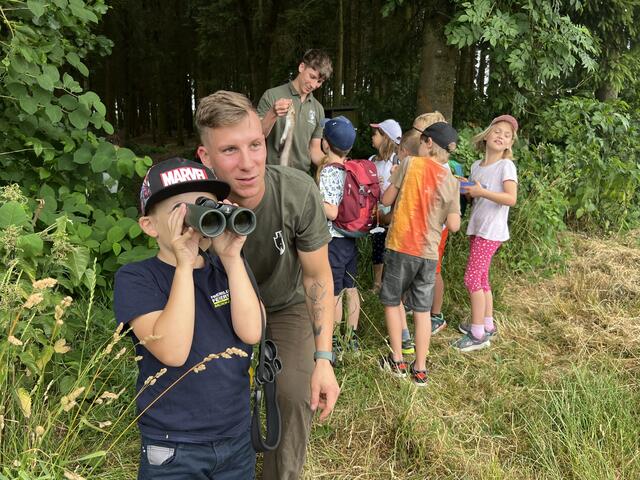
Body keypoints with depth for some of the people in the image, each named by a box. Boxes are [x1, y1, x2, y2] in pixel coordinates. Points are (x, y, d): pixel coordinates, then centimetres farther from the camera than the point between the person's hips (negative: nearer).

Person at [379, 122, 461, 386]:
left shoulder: (410, 163, -7)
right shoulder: (451, 181, 1)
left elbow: (386, 199, -4)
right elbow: (453, 226, -3)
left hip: (400, 245, -3)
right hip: (429, 252, 3)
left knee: (392, 301, 15)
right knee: (422, 309, 12)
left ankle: (397, 361, 20)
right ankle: (420, 369, 18)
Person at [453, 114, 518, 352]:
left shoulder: (506, 166, -11)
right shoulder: (476, 166, 10)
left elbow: (511, 199, -21)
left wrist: (481, 192, -25)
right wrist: (462, 187, -2)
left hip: (491, 231, -8)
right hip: (477, 228, 8)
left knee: (472, 278, -8)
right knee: (481, 278, 15)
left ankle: (478, 335, 0)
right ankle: (487, 325, 28)